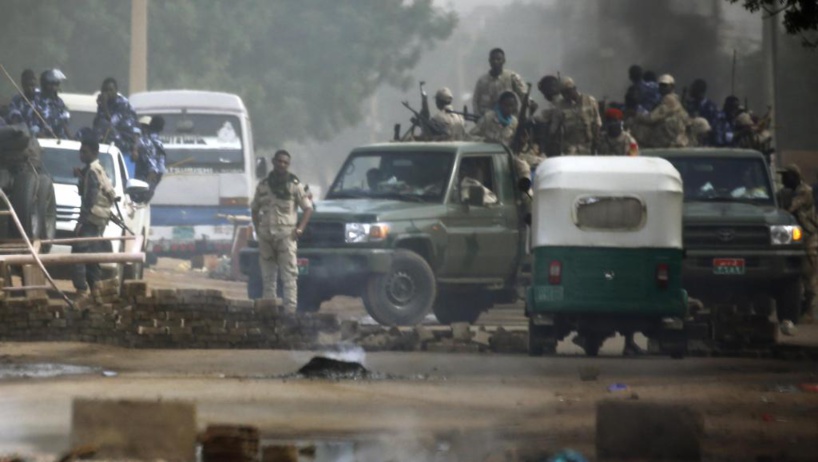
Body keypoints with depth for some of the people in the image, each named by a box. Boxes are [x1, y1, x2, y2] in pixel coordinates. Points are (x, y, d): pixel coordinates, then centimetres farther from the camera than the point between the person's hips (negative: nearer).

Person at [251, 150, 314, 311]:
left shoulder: (294, 185, 4)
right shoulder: (263, 185, 14)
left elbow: (308, 208, 4)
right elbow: (254, 209, 22)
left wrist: (300, 229, -8)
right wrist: (257, 228, 7)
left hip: (286, 234, -4)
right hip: (266, 235, 4)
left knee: (289, 276, -11)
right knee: (268, 276, 7)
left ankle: (290, 308, -16)